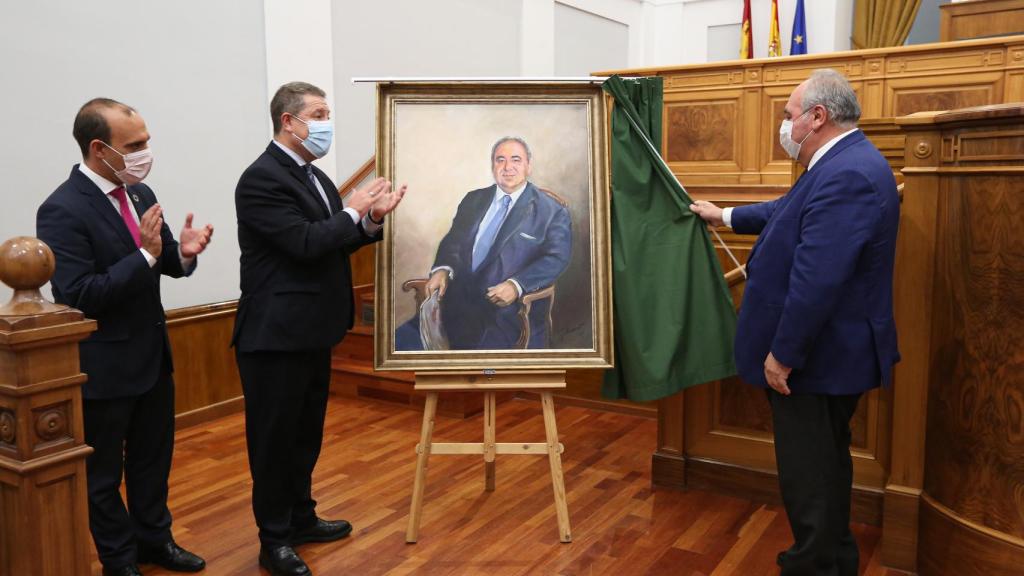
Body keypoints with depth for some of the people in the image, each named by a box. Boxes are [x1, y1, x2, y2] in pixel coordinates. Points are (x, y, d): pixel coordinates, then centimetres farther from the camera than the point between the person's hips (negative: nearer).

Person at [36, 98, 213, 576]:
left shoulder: (140, 193, 3)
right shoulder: (62, 210, -20)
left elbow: (162, 262, 9)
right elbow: (78, 297, -24)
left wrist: (182, 252, -13)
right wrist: (145, 255, -29)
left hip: (152, 355, 7)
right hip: (103, 367, -7)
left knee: (153, 458, 22)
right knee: (103, 473, 13)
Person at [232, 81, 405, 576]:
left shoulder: (314, 177, 12)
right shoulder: (261, 178, -16)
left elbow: (333, 243, 13)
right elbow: (306, 243, -24)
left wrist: (371, 219, -4)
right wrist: (354, 211, -12)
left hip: (312, 331, 9)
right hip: (276, 334, -9)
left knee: (306, 432, 19)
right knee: (274, 437, 4)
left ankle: (300, 517, 35)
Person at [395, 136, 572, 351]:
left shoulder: (552, 211, 5)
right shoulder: (473, 200, 20)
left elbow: (557, 258, -6)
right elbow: (453, 241, 17)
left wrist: (516, 285, -21)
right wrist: (442, 270, -6)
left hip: (509, 308, -4)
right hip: (459, 299, 4)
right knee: (404, 339, -15)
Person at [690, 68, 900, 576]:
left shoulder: (846, 175, -25)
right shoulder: (845, 163, 9)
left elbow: (817, 281, -30)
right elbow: (790, 214, 27)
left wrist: (783, 355, -23)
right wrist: (725, 216, 36)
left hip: (817, 358, -11)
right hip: (828, 351, 11)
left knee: (809, 473, 3)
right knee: (824, 463, 23)